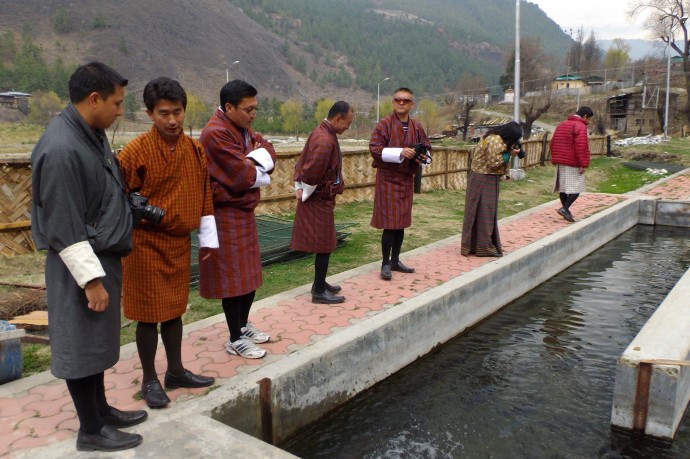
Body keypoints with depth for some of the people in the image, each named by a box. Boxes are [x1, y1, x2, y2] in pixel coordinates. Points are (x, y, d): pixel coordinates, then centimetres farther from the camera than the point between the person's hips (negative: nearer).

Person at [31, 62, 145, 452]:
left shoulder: (93, 133, 6)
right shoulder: (61, 150, -23)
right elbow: (64, 228, -23)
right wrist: (91, 279, -20)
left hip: (103, 256, 9)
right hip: (81, 264, -9)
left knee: (98, 341, 20)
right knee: (80, 346, 5)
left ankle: (101, 409, 36)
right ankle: (91, 430, 20)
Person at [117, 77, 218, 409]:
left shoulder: (195, 150, 3)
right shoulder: (136, 151, -14)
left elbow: (204, 196, 9)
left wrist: (208, 239, 9)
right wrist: (141, 212, -22)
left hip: (180, 243, 5)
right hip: (146, 243, -5)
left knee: (175, 308, 15)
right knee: (149, 312, 4)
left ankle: (175, 371, 30)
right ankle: (149, 380, 20)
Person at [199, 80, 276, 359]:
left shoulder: (242, 128, 12)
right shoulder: (216, 133, -20)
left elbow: (268, 152, 5)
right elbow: (244, 176, -23)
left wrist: (252, 162, -14)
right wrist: (259, 169, -4)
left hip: (244, 211, 10)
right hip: (226, 215, -9)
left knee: (250, 272, 16)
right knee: (233, 275, -1)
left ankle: (243, 325, 32)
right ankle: (235, 340, 11)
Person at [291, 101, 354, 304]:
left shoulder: (320, 132, 10)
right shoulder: (325, 141, -24)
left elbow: (302, 163, 14)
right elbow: (312, 173, -28)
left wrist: (299, 188, 8)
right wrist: (305, 195, -13)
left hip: (317, 198, 10)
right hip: (320, 200, -10)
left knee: (323, 244, 18)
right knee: (324, 245, -2)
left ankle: (320, 283, 29)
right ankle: (319, 292, 7)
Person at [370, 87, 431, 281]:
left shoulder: (416, 126, 8)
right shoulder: (384, 124, -8)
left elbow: (427, 147, 16)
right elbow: (374, 148, -16)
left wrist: (424, 157, -7)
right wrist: (400, 152, -25)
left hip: (407, 179, 6)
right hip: (388, 178, -6)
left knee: (401, 222, 12)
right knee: (389, 223, -5)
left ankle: (395, 260, 25)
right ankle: (385, 264, 7)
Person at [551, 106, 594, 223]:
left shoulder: (561, 125, 15)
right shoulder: (580, 127, -12)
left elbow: (553, 143, 17)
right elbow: (581, 147, -20)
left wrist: (555, 159, 21)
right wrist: (584, 164, -19)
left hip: (560, 162, 8)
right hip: (573, 164, -8)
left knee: (563, 187, 12)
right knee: (576, 188, -4)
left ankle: (566, 210, 19)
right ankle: (565, 208, -16)